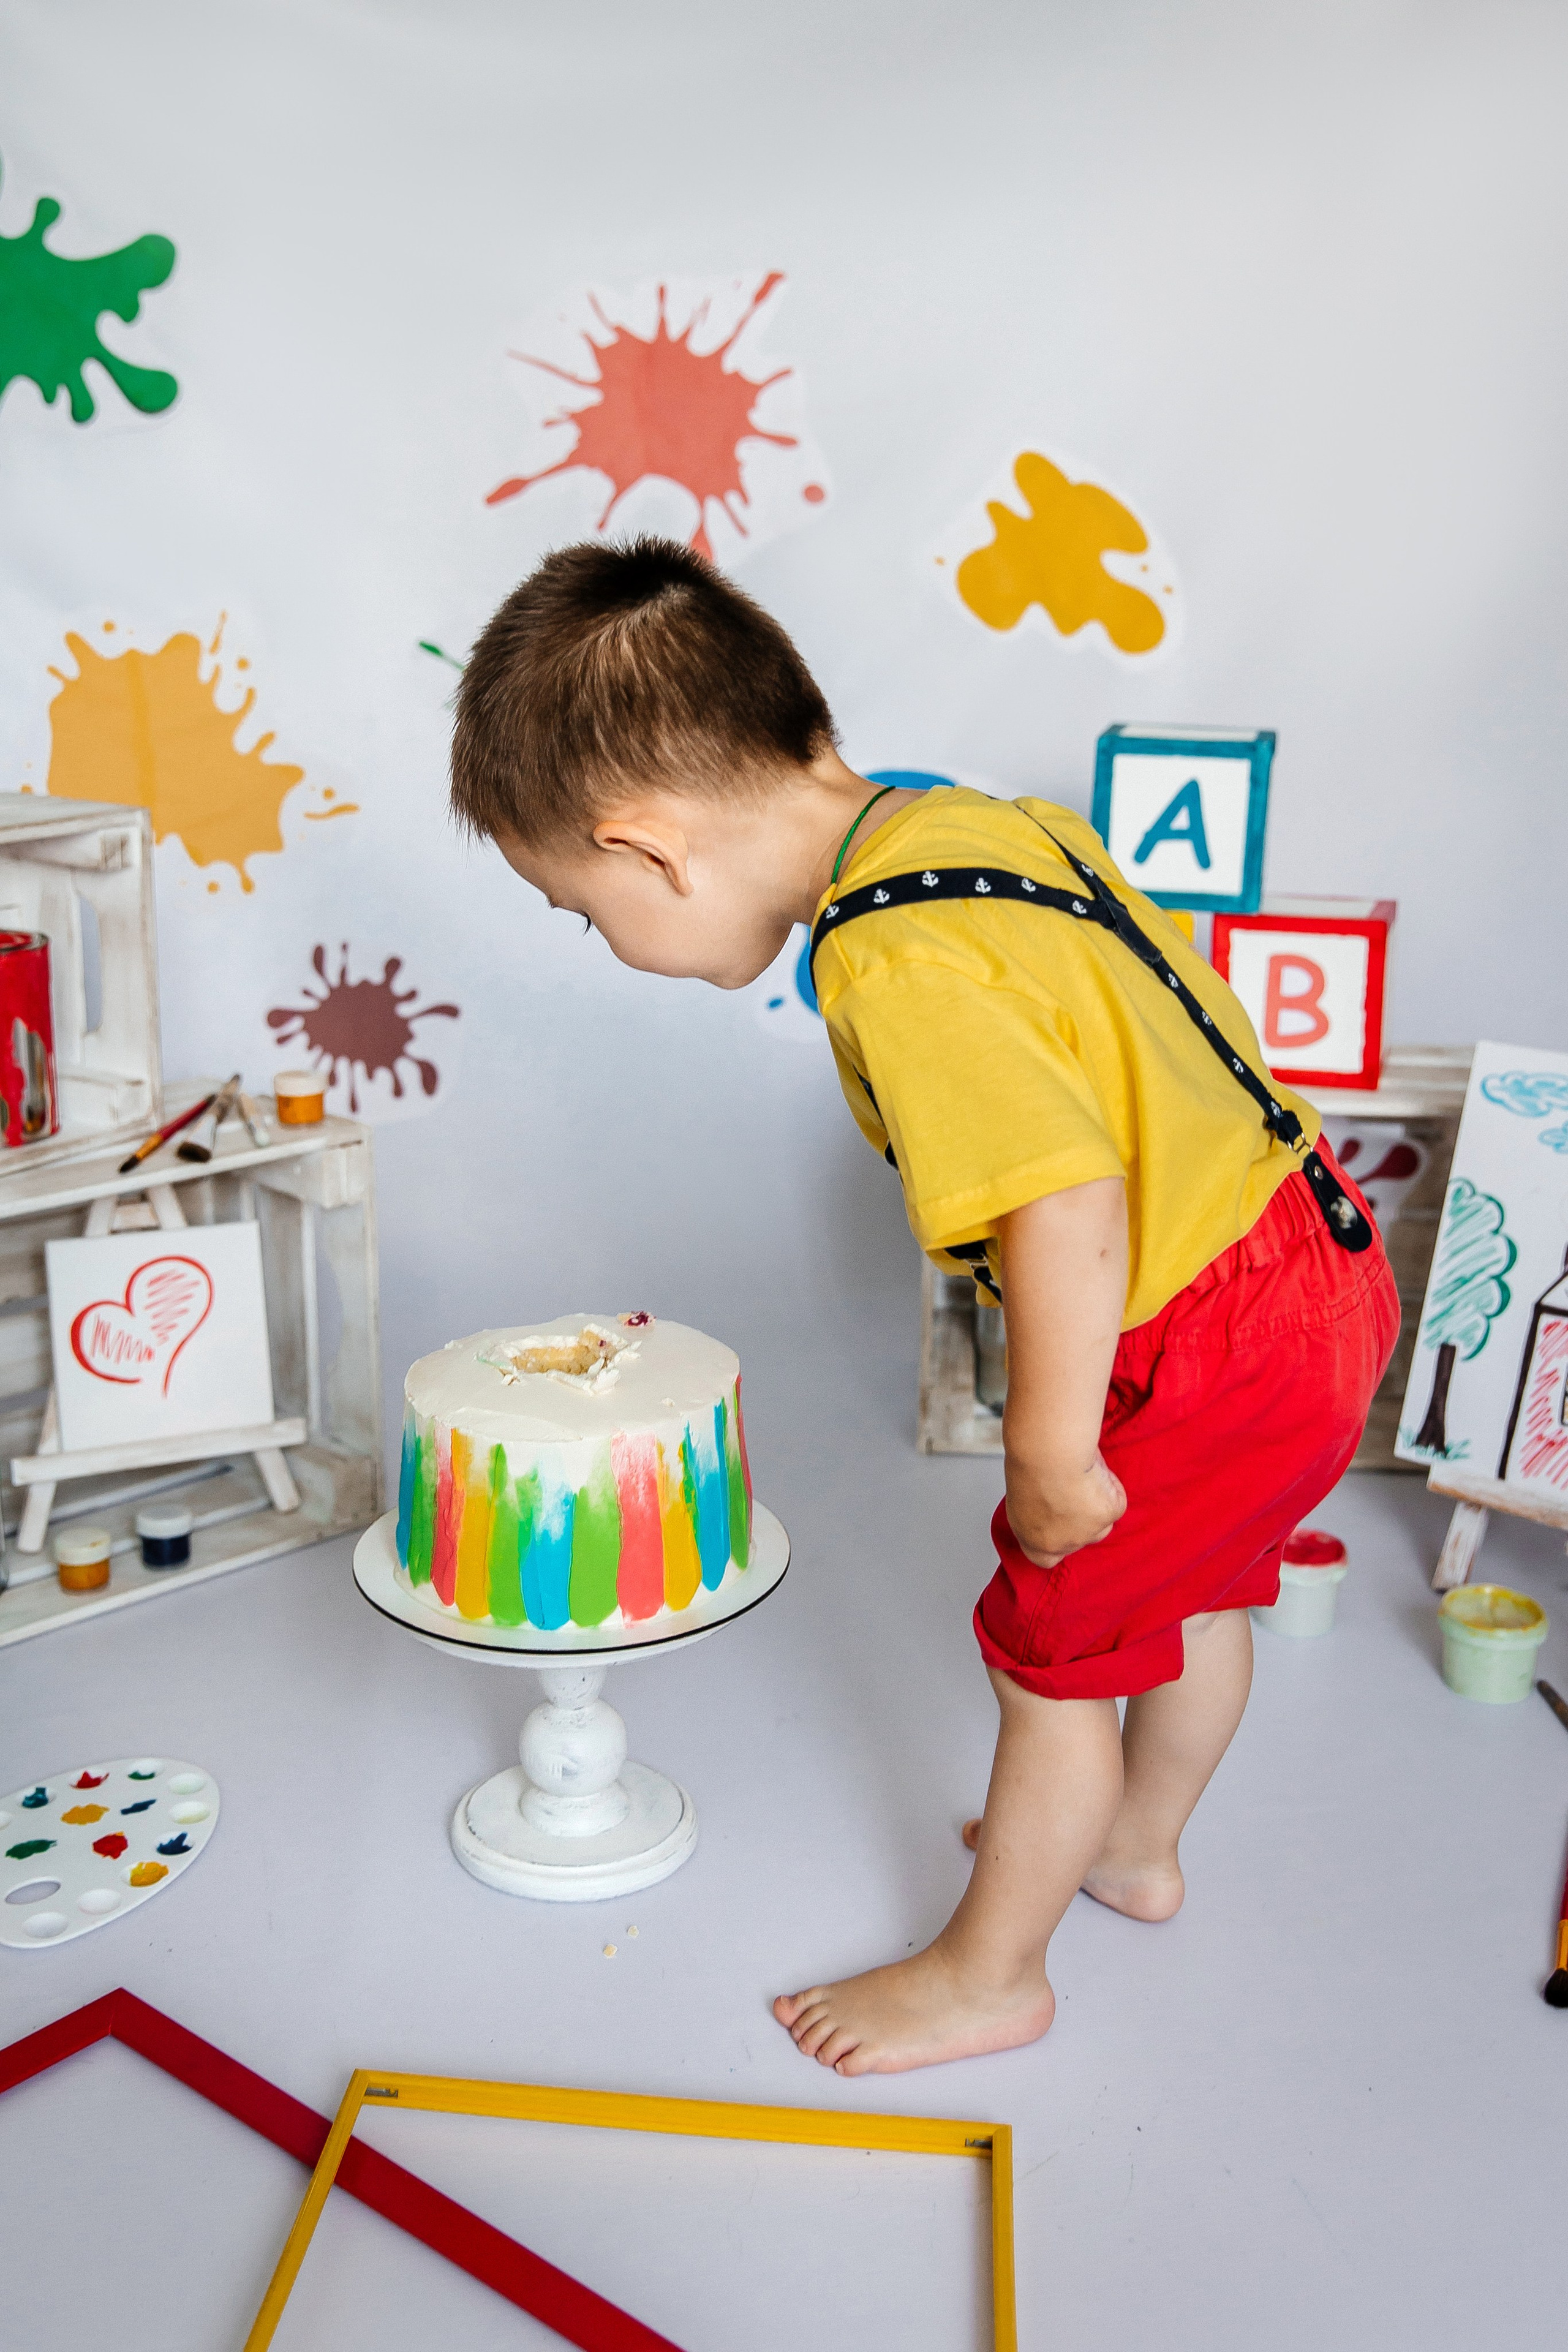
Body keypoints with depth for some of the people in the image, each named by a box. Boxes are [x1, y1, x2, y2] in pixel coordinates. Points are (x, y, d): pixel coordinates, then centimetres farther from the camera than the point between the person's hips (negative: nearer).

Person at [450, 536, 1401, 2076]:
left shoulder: (900, 970, -29)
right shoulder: (984, 821, 0)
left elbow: (1066, 1212, -35)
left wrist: (1050, 1457, -21)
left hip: (1216, 1349, -9)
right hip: (1307, 1244, 9)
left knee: (1051, 1649, 10)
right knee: (1190, 1593, 28)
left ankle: (989, 1973, 32)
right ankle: (1135, 1847, 53)